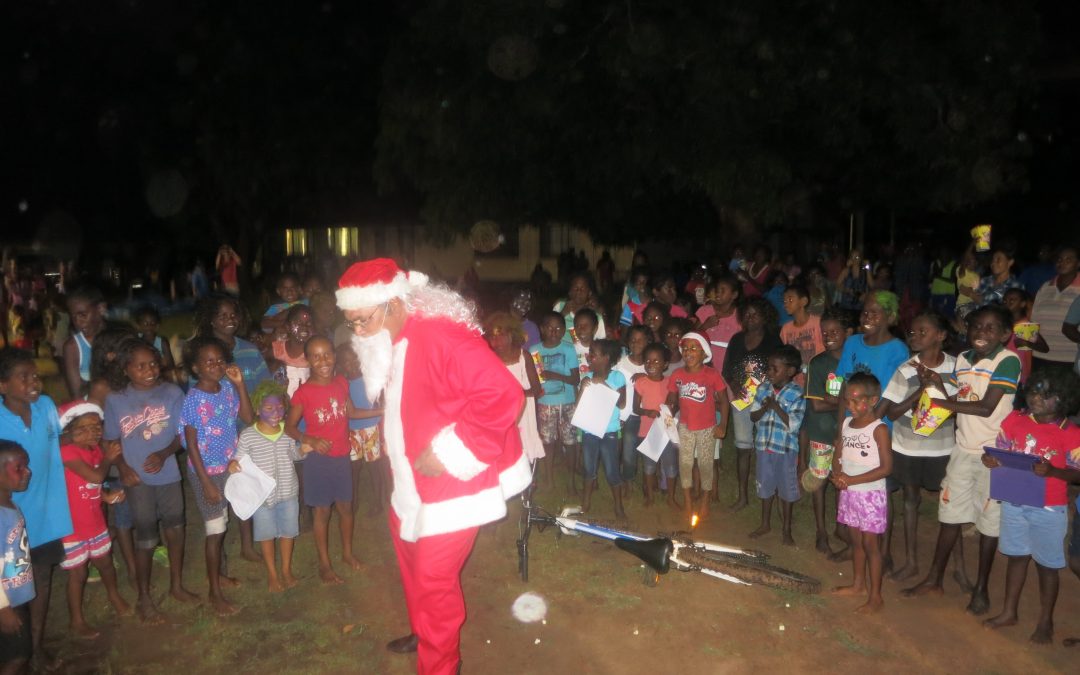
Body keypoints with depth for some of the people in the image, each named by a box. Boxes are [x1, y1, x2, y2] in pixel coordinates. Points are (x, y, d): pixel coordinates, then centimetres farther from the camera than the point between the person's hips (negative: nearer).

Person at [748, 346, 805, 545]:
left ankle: (786, 530, 27)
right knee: (765, 487, 18)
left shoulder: (796, 394, -15)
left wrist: (776, 406, -22)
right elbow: (753, 416, 0)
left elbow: (793, 424, -19)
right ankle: (765, 524, 36)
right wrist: (765, 407, -19)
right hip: (764, 447, 4)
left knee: (786, 491, 11)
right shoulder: (763, 388, -2)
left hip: (786, 450, -4)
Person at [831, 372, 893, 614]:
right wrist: (838, 475, -11)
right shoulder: (847, 423, 4)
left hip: (870, 494, -6)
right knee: (855, 540, 17)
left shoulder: (879, 429, -15)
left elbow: (886, 467, -18)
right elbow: (837, 455, 10)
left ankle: (875, 596, 8)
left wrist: (852, 479, -21)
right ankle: (858, 584, 32)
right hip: (848, 492, 6)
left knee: (869, 543, -1)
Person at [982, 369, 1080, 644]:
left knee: (1046, 565, 11)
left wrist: (1051, 471, -29)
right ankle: (1009, 612, 33)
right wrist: (990, 460, -15)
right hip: (1013, 503, 4)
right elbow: (1001, 454, 6)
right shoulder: (1015, 420, -4)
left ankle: (1045, 622, 29)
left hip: (1049, 509, -3)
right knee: (1017, 557, 18)